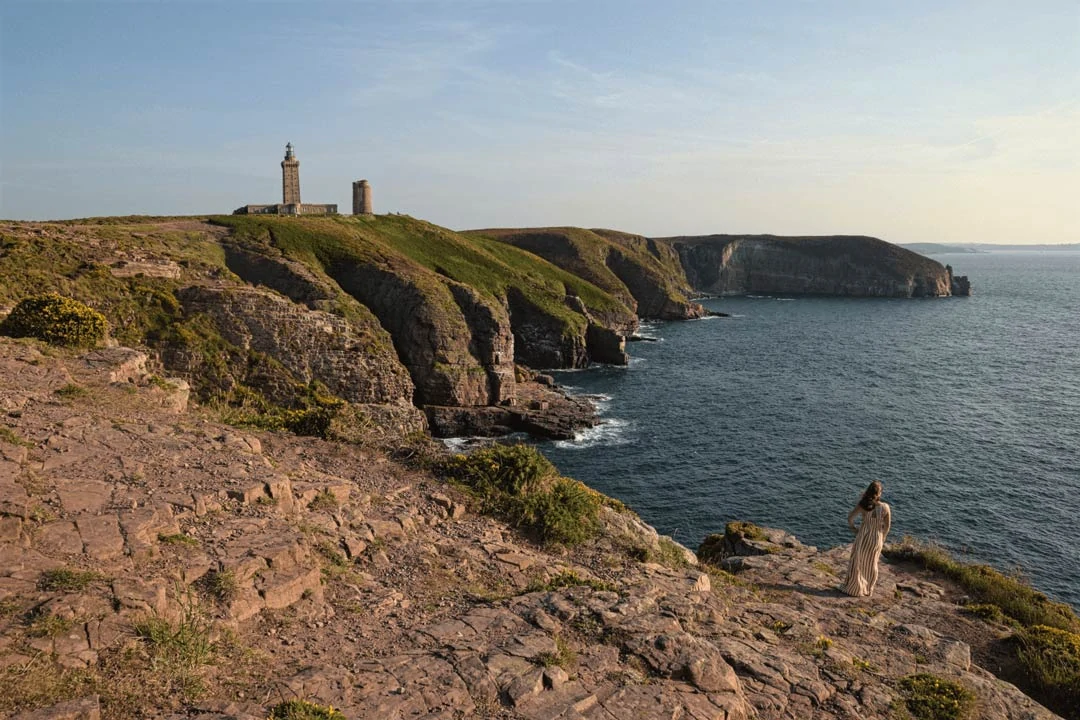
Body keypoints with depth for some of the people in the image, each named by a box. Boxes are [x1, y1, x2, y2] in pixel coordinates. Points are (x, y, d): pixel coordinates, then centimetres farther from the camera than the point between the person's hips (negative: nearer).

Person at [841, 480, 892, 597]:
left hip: (862, 537, -1)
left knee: (857, 562, 16)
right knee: (871, 564, 20)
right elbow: (887, 526, -7)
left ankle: (854, 588, 26)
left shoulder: (863, 505, -21)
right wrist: (882, 537, 11)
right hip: (876, 539, 1)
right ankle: (868, 590, 33)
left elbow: (850, 517, -12)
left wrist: (852, 527, 8)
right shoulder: (885, 507, -19)